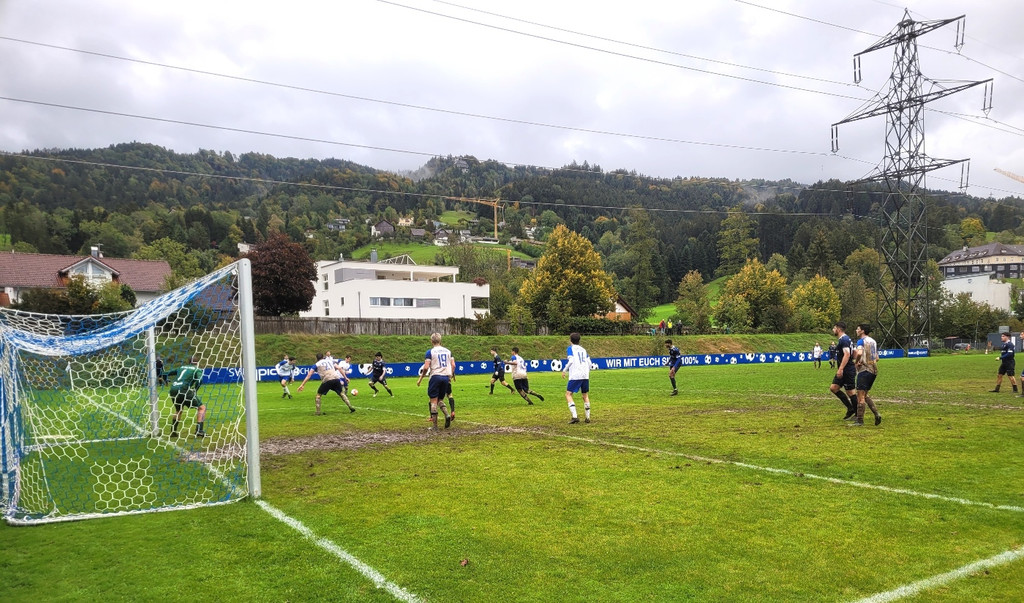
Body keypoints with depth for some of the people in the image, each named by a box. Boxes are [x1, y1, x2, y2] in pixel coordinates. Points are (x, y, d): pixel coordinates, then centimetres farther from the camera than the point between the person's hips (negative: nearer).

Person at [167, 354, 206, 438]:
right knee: (202, 407, 2)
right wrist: (195, 390, 1)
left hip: (173, 390, 7)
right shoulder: (197, 370, 9)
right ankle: (199, 431, -11)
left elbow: (168, 373, 37)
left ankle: (173, 431, 34)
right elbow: (199, 380, -11)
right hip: (183, 390, -6)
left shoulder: (182, 367, 26)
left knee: (178, 410, 32)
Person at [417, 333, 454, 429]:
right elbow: (453, 365, 9)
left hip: (435, 377, -4)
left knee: (433, 401, 3)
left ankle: (434, 425, 2)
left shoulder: (430, 352, -4)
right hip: (446, 377, 4)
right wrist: (451, 375, 25)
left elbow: (426, 367, -11)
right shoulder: (448, 351, 10)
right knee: (440, 399, 18)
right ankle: (447, 415, -8)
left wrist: (420, 378, 1)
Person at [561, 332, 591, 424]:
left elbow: (571, 361, -10)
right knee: (585, 395, 17)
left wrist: (564, 370, -2)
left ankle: (574, 416, -16)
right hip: (585, 375, 6)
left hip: (575, 375, -6)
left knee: (568, 394, -2)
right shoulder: (583, 349, 20)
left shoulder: (570, 348, 4)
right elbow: (589, 362, 13)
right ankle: (587, 417, 15)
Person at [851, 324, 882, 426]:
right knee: (865, 395, 19)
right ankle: (876, 414, 7)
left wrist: (856, 362, -12)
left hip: (864, 370, -8)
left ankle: (859, 421, -1)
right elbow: (877, 358, 20)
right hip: (874, 370, 8)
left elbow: (859, 353, -28)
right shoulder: (873, 341, 16)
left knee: (860, 396, -3)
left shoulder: (861, 341, -9)